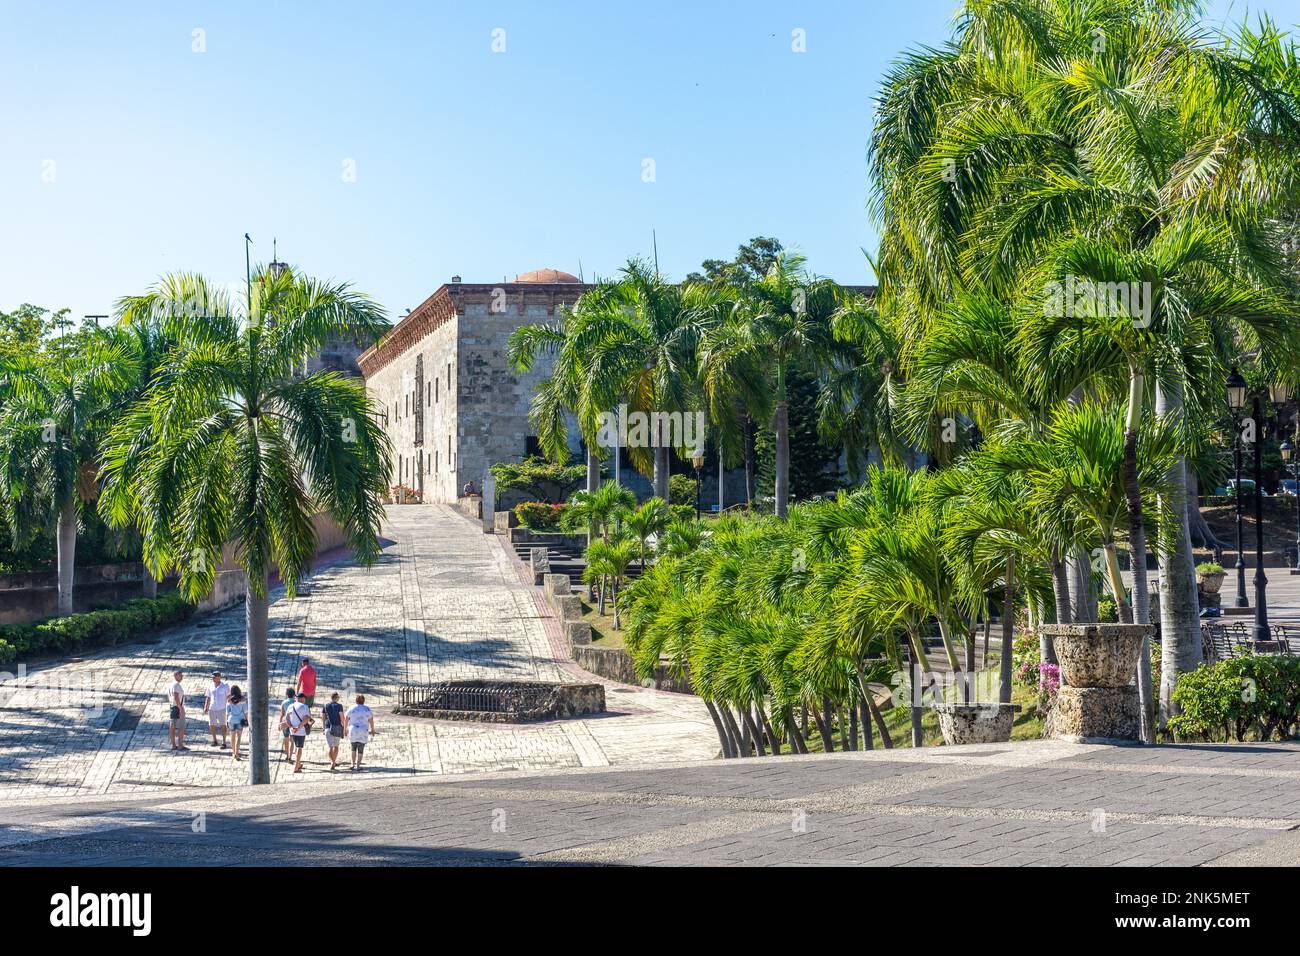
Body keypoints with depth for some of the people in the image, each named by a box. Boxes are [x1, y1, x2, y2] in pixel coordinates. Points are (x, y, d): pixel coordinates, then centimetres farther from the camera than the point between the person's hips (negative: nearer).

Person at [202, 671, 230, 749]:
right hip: (212, 709, 4)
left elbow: (228, 696, 1)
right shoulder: (210, 687, 9)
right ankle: (214, 740, 22)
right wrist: (205, 707, 7)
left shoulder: (225, 686, -1)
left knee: (223, 725, -7)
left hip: (222, 709, -4)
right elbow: (208, 698, 14)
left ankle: (223, 742, -4)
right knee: (212, 725, 6)